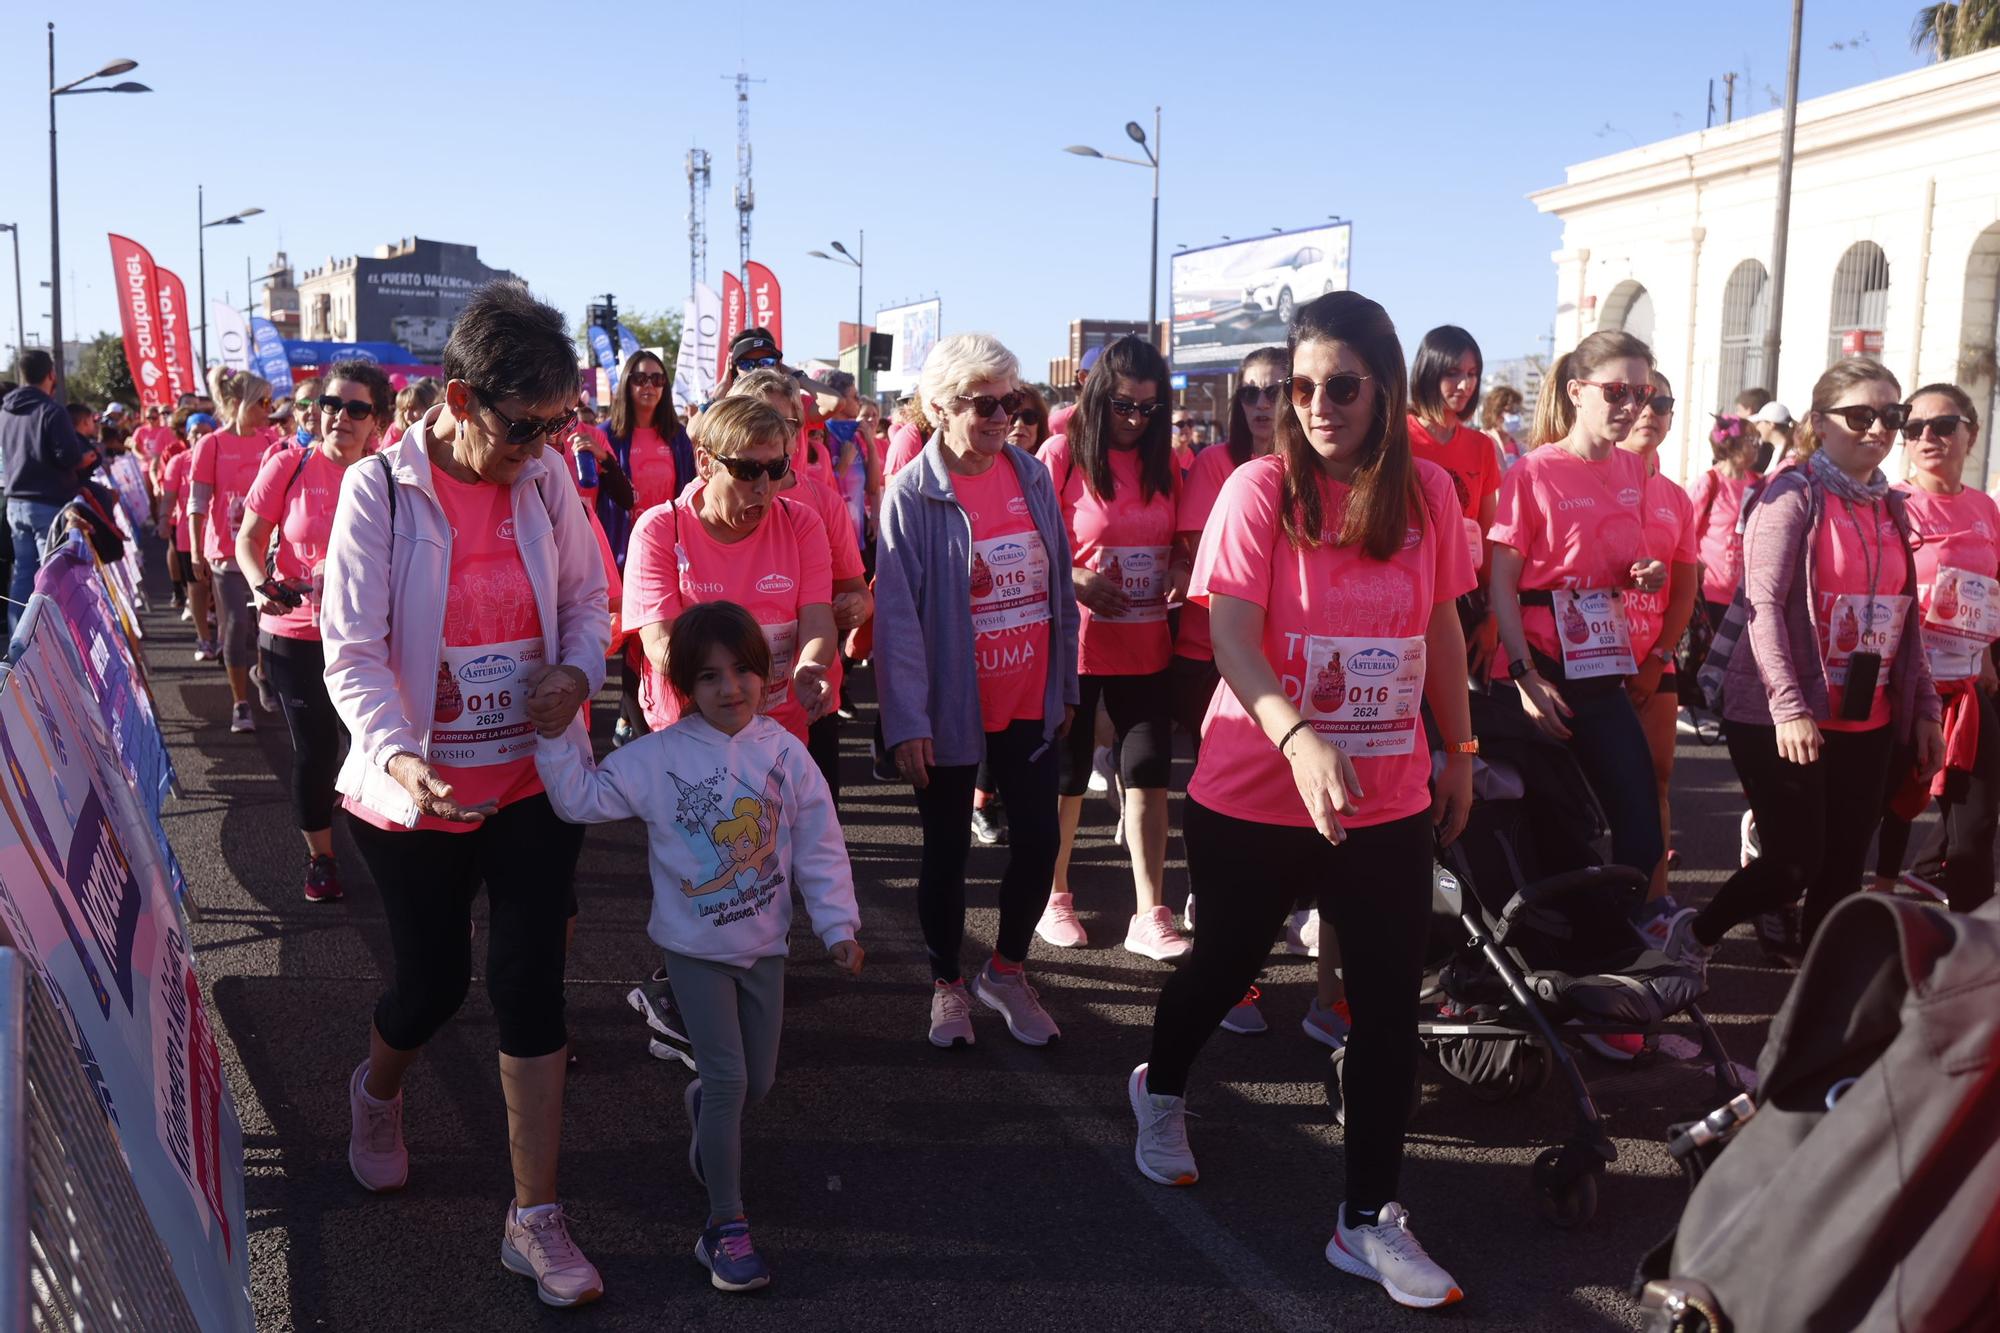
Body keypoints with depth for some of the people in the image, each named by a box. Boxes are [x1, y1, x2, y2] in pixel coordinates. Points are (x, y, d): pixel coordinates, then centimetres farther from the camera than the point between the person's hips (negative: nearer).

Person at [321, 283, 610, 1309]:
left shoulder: (546, 482, -3)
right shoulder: (379, 489, -14)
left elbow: (587, 598, 9)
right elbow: (351, 650, -17)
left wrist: (578, 672, -13)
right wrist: (396, 752, -34)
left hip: (535, 781, 2)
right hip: (417, 792, -2)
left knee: (529, 984, 1)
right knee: (432, 982, 11)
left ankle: (535, 1218, 13)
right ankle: (377, 1090, 50)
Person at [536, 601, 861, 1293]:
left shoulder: (784, 752, -8)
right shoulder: (657, 757, -12)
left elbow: (819, 846, -3)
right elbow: (583, 796, -13)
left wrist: (837, 926, -3)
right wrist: (555, 738, -26)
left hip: (764, 945, 3)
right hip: (696, 948, -3)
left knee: (758, 1080, 12)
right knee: (728, 1078, -7)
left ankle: (701, 1108, 48)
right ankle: (725, 1225, 5)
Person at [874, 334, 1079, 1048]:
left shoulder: (1033, 475, 2)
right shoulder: (912, 494, -12)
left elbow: (1060, 586, 8)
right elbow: (897, 615, -14)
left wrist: (1066, 684, 9)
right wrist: (907, 721, -17)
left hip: (1031, 703, 4)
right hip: (952, 708, -4)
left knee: (1038, 839, 9)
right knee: (947, 851, 11)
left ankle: (1007, 972, 31)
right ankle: (947, 983, 30)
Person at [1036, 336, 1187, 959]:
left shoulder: (1163, 462, 6)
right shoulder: (1062, 454, -8)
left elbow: (1177, 545, 16)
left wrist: (1179, 574, -5)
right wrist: (1078, 581, -22)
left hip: (1144, 645, 4)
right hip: (1074, 643, -4)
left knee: (1150, 777, 3)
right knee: (1067, 777, 9)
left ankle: (1150, 918, 11)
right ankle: (1053, 897, 28)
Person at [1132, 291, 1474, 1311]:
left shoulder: (1428, 492, 1)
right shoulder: (1261, 489, -11)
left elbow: (1442, 628, 12)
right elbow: (1232, 638, -19)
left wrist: (1460, 751, 14)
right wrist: (1298, 739, -35)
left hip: (1390, 802, 3)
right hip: (1255, 796, -3)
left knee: (1391, 1003, 3)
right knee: (1227, 964, 16)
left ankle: (1370, 1219, 18)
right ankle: (1159, 1089, 47)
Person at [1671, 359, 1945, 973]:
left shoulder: (1892, 508, 13)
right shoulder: (1794, 494, -8)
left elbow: (1902, 619, 17)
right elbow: (1763, 604, -16)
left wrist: (1924, 708, 12)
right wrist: (1788, 705, -23)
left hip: (1867, 723, 7)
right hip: (1781, 719, -6)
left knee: (1844, 871, 7)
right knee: (1796, 862, -6)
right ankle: (1692, 937, 18)